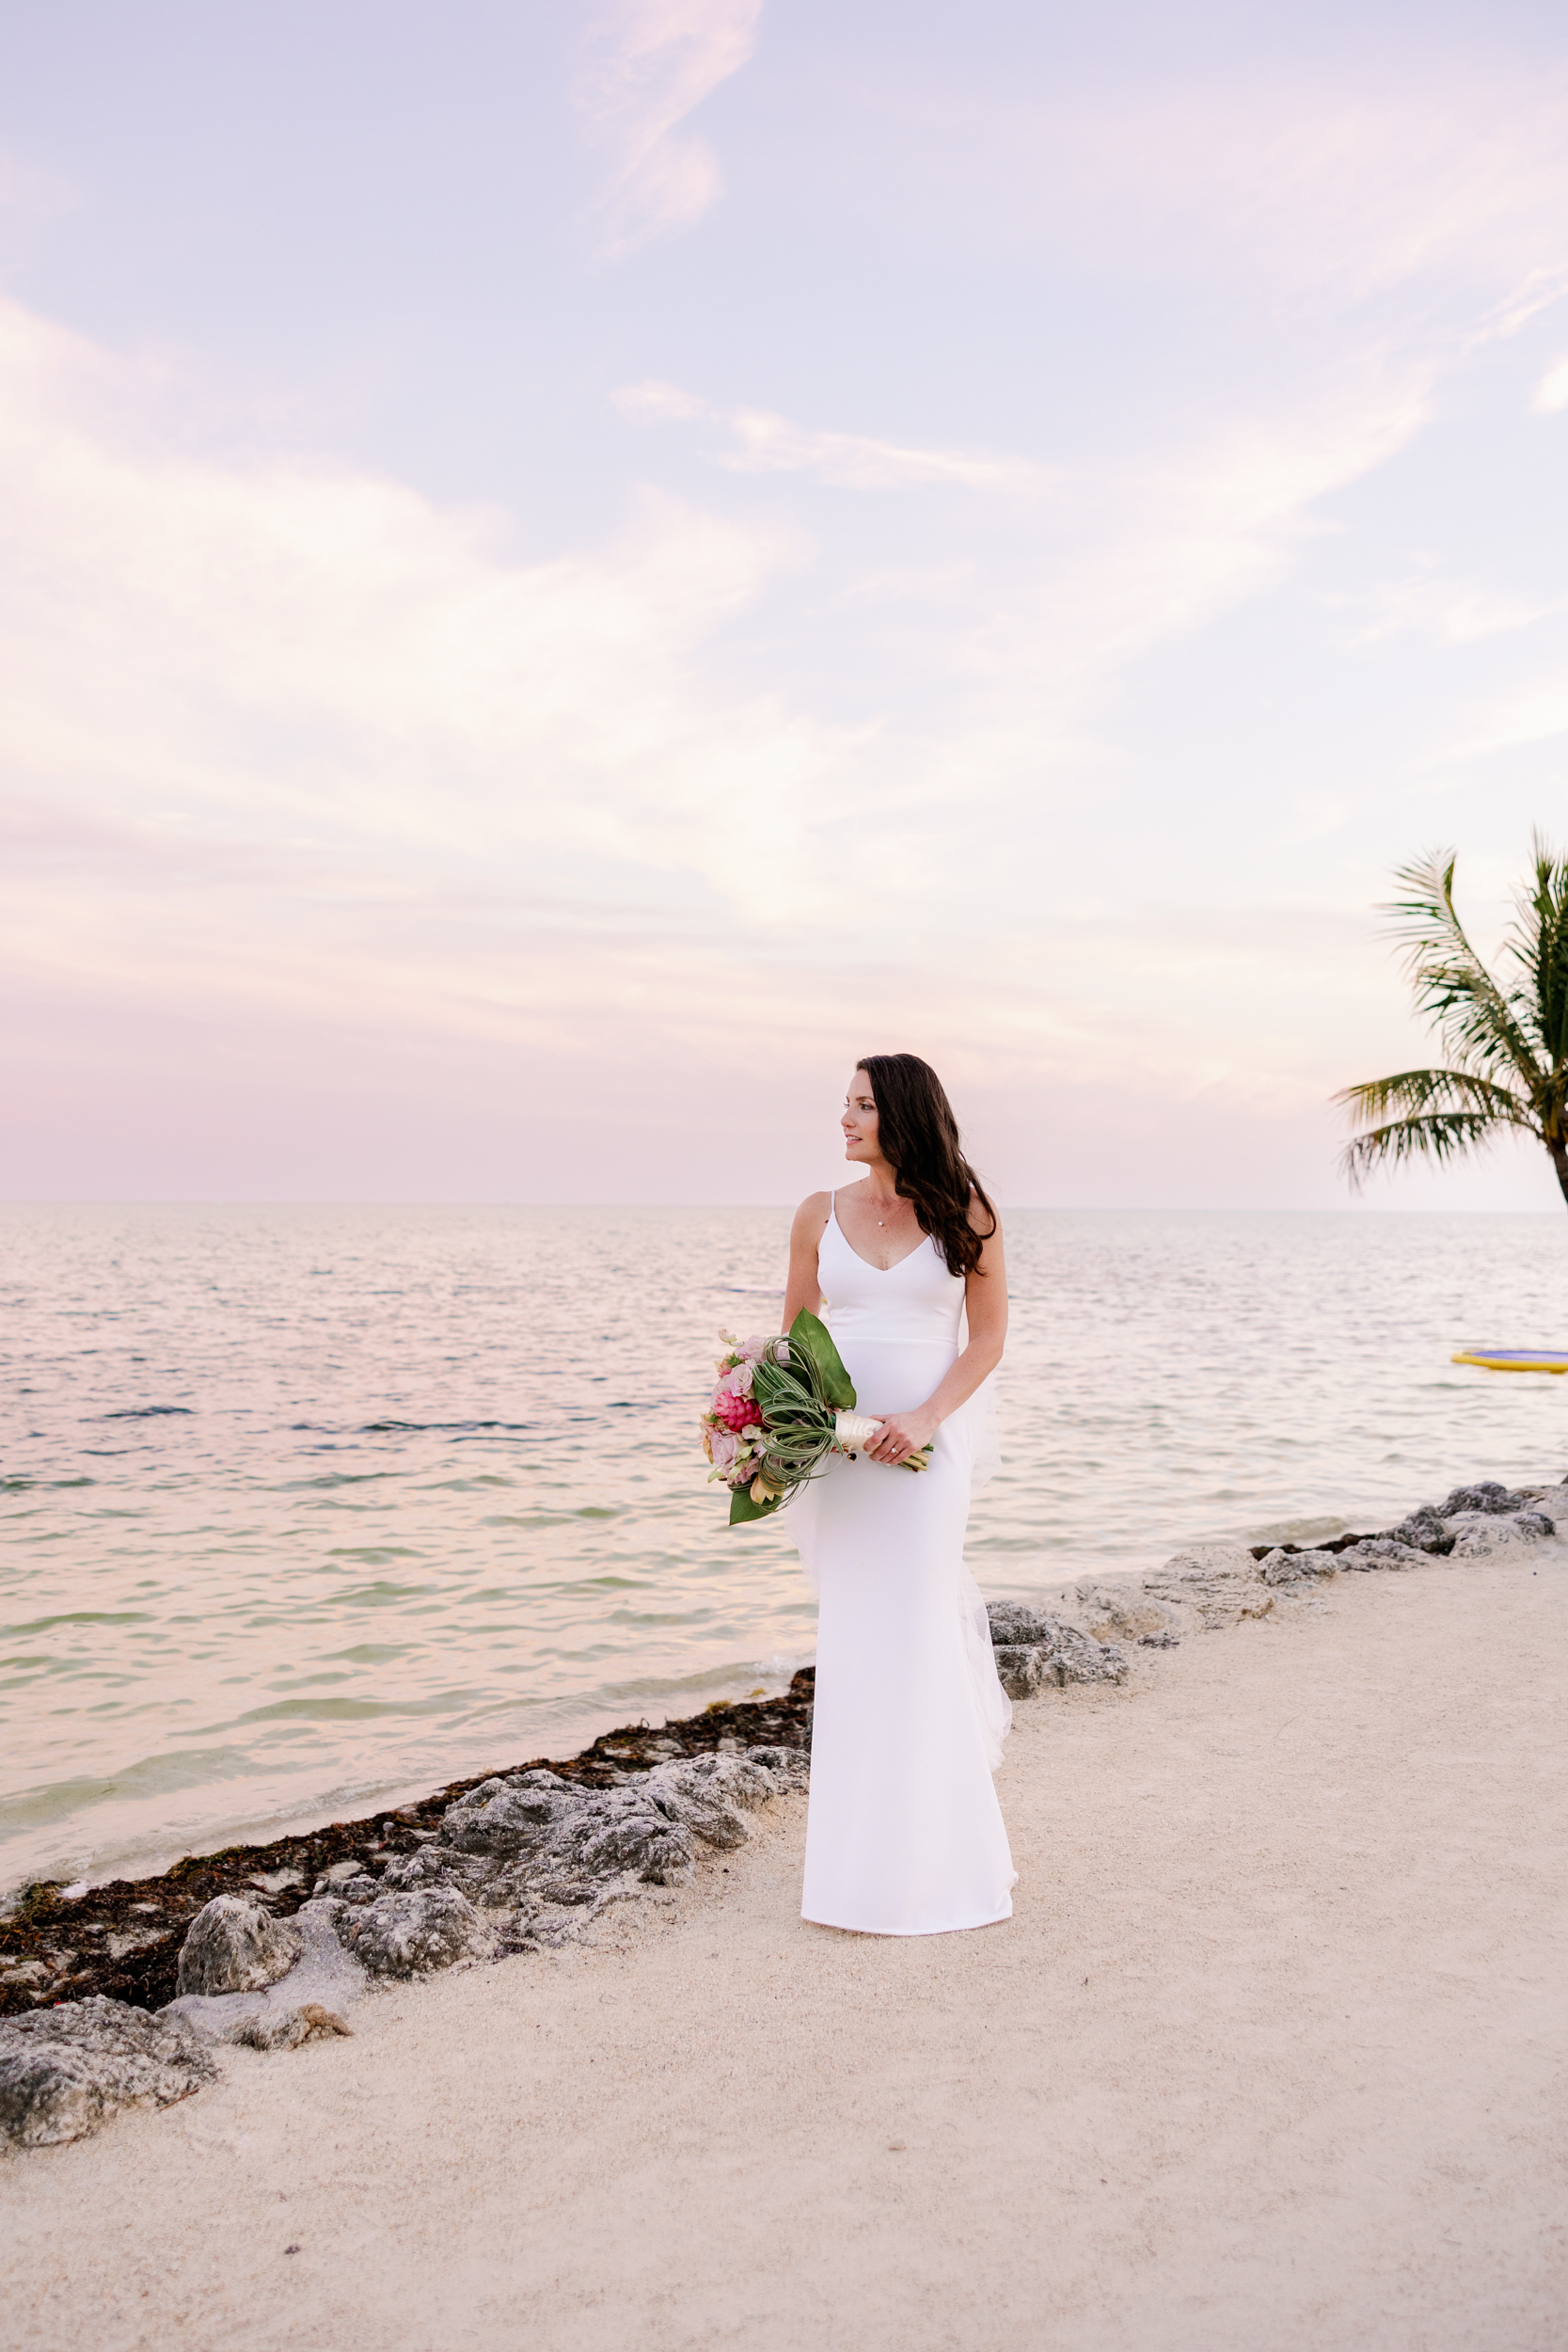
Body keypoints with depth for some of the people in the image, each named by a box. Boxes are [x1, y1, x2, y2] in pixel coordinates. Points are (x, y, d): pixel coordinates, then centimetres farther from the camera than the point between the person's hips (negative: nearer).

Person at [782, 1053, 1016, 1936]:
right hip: (840, 1442, 3)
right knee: (856, 1636, 6)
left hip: (928, 1441, -2)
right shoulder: (821, 1214, 6)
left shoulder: (965, 1214, 0)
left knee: (911, 1629, -2)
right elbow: (795, 1331, 12)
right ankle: (868, 1847, 21)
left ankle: (919, 1858, 14)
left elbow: (988, 1336, -1)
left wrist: (926, 1418, -14)